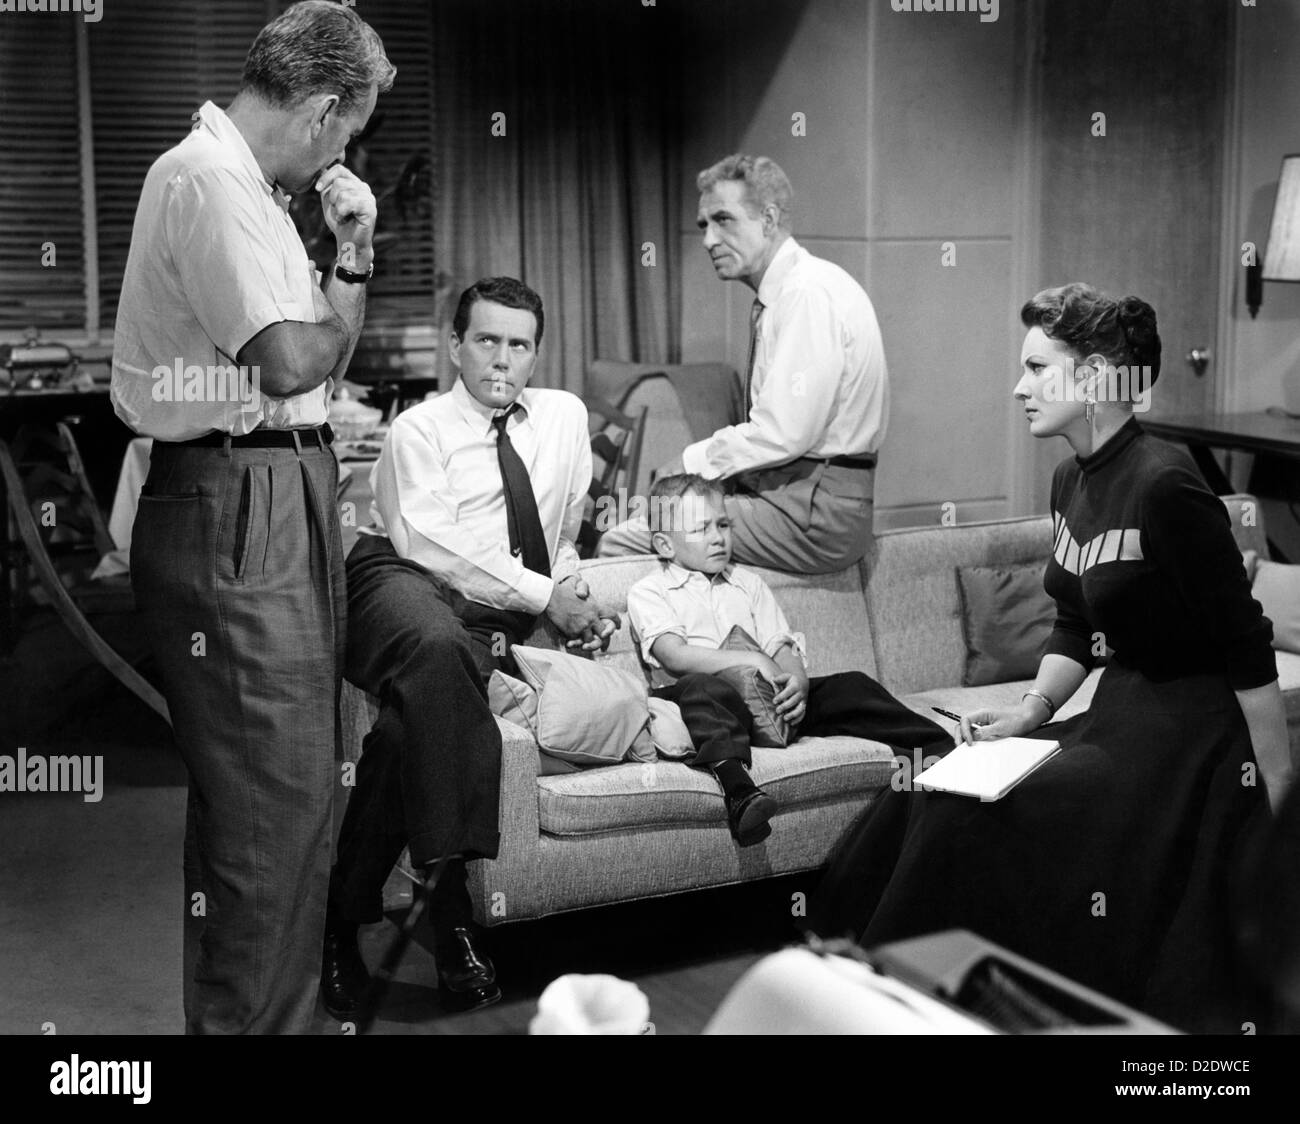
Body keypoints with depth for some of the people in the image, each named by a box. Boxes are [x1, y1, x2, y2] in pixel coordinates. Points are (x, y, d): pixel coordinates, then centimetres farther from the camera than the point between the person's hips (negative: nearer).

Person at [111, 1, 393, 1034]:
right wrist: (336, 318, -2)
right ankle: (250, 1020, 4)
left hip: (287, 500, 10)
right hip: (236, 511, -10)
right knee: (273, 801, -7)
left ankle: (277, 1004, 27)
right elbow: (288, 360, -23)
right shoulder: (205, 178, -12)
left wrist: (353, 257, 9)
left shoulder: (251, 188, 20)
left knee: (293, 787, 15)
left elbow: (324, 363, 22)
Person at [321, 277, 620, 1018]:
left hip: (497, 616, 4)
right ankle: (449, 898, -35)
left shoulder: (566, 416, 19)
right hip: (404, 586, -4)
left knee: (412, 725, -27)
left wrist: (575, 589, 11)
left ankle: (348, 909, -12)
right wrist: (546, 597, -16)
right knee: (437, 646, -40)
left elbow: (564, 530, 31)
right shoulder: (419, 431, 4)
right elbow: (430, 541, -12)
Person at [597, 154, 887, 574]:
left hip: (816, 514, -10)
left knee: (618, 545, -13)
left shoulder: (809, 293, -15)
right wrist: (690, 467, 4)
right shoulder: (781, 292, 16)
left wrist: (690, 463, -10)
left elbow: (784, 433, -22)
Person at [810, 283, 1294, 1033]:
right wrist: (1032, 709, 2)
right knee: (934, 796, -3)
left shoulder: (1162, 485, -21)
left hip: (1190, 732, -8)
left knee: (975, 820, -17)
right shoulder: (1072, 482, 7)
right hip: (1120, 710, 8)